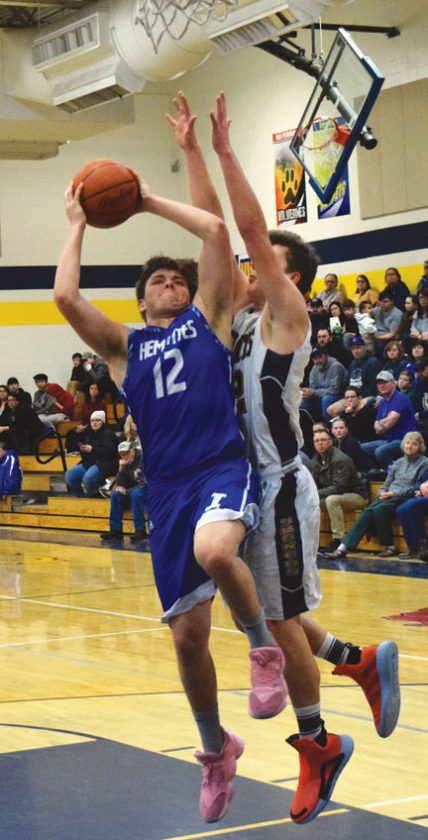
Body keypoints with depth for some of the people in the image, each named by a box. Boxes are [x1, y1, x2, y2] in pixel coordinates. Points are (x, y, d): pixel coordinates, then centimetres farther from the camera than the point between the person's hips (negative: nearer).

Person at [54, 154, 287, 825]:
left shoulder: (208, 318, 14)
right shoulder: (123, 345, 17)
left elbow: (216, 230, 4)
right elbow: (65, 297, 1)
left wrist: (148, 201, 14)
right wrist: (79, 225, 12)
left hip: (224, 469, -3)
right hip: (167, 488, 3)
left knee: (214, 551, -37)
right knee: (187, 635, 3)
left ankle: (263, 647, -9)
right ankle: (215, 750, 26)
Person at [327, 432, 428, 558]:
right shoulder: (398, 463, 22)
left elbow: (417, 487, -7)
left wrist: (394, 493, -14)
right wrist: (382, 492, -5)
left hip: (405, 498, -5)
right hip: (388, 496, 5)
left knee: (379, 510, -32)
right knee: (368, 511, -23)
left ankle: (389, 547, -21)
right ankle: (343, 547, -33)